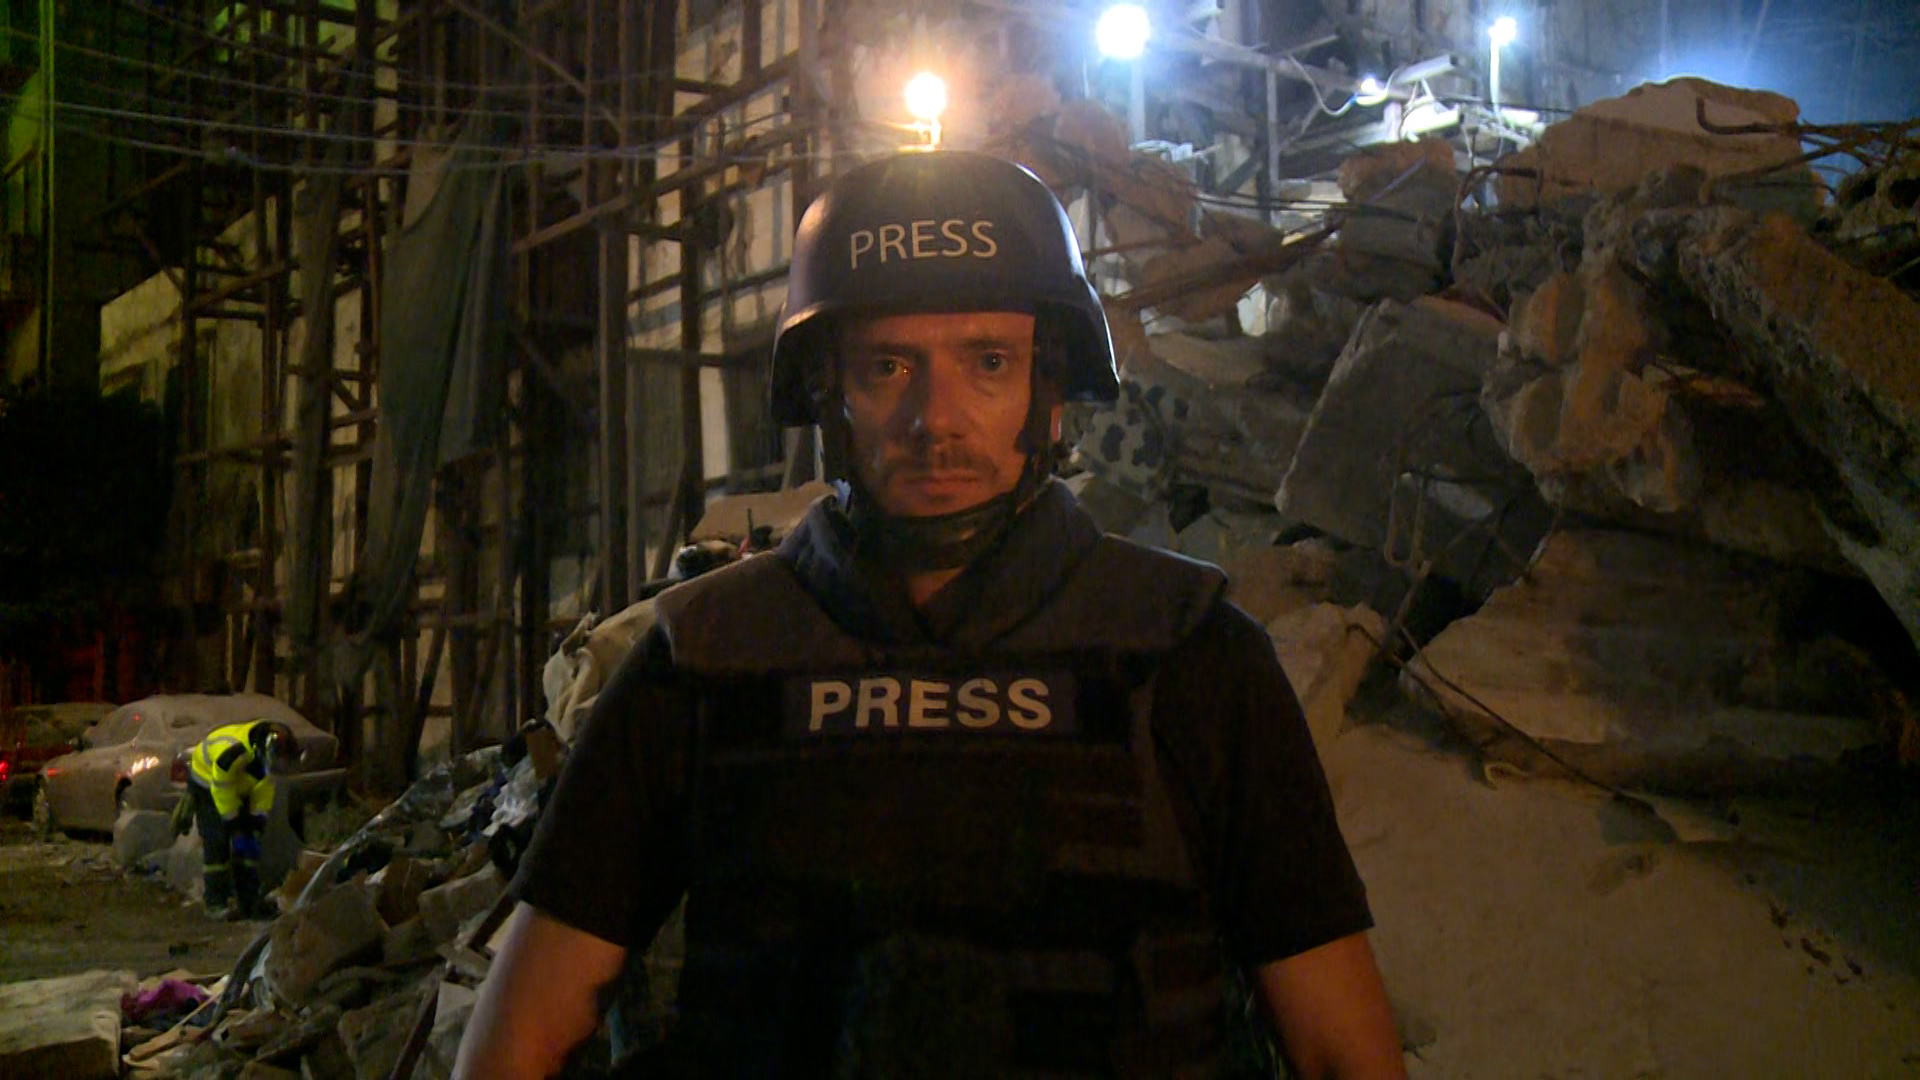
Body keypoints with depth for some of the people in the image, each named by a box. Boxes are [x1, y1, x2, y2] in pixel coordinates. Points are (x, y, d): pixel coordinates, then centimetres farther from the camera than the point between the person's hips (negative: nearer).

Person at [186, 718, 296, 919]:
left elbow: (264, 785, -7)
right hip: (208, 783, -7)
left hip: (239, 787, 7)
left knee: (250, 841, 0)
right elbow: (222, 789, -30)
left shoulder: (269, 753, -20)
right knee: (216, 842, -15)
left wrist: (259, 817, -11)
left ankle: (250, 899, 5)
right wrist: (232, 821, -21)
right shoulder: (232, 752, -42)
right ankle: (216, 902, -10)